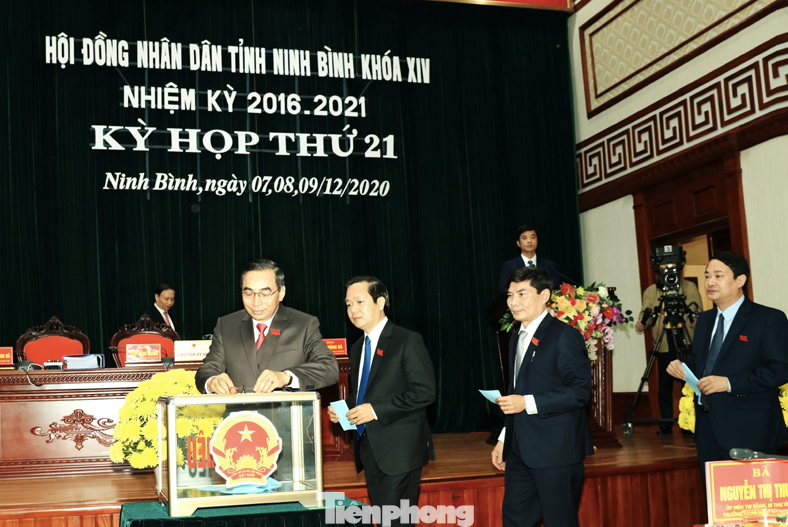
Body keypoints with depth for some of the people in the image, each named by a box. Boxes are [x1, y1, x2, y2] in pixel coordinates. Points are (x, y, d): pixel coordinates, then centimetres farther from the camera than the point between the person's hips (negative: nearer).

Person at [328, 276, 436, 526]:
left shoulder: (407, 340, -8)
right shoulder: (357, 348, 16)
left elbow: (424, 391, -17)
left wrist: (377, 410, -19)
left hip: (399, 448, -7)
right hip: (368, 447, 8)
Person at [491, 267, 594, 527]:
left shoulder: (564, 336, -11)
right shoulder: (518, 339, 16)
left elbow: (580, 391, -18)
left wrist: (527, 403, -23)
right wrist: (504, 439, 21)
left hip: (556, 451, -8)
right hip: (520, 451, 8)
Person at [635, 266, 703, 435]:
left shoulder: (690, 288, 7)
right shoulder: (650, 291, 8)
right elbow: (645, 314, 0)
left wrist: (696, 321, -17)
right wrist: (641, 324, -22)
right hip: (664, 346, 1)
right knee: (664, 385, 2)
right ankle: (666, 424, 11)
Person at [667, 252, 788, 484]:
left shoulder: (769, 319, -6)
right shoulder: (705, 319, 17)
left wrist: (730, 383, -21)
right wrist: (682, 368, 2)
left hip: (748, 433, -7)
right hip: (708, 429, 7)